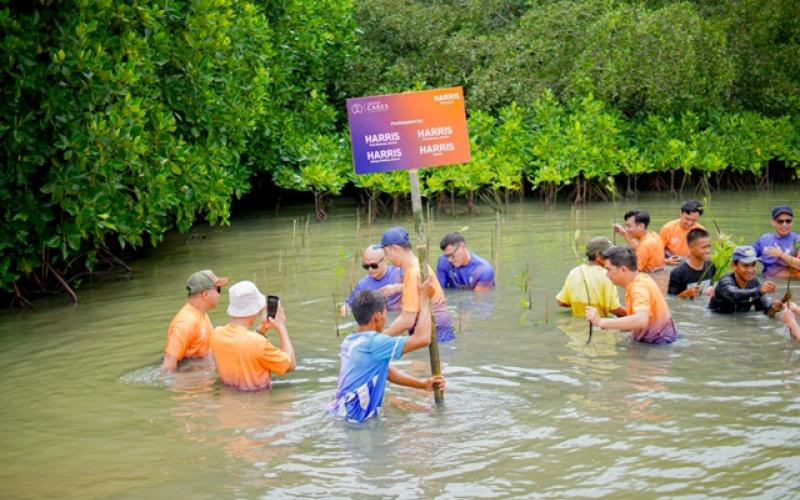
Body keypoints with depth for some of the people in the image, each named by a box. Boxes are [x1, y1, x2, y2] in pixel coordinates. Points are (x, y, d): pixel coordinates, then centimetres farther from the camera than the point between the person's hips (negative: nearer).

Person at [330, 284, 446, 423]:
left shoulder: (350, 341, 8)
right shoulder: (373, 342, -21)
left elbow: (386, 371, 13)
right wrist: (424, 298, -12)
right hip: (355, 415, -9)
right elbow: (422, 339, -23)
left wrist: (423, 384, 6)